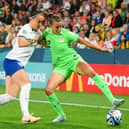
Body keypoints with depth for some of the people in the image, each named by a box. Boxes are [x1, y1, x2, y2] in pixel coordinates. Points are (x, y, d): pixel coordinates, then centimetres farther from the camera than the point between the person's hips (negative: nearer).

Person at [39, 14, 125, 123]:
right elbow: (39, 39, 25)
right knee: (48, 89, -16)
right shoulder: (47, 33, 1)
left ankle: (113, 100, -36)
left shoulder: (65, 33, -9)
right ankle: (61, 115, 5)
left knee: (91, 72, -33)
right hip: (60, 66, 3)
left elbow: (83, 41, -12)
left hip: (73, 59, -3)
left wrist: (101, 49, -18)